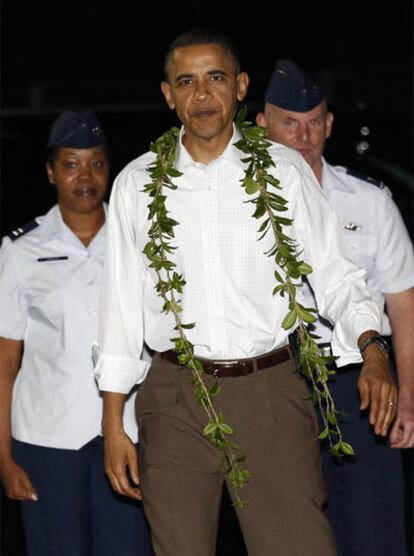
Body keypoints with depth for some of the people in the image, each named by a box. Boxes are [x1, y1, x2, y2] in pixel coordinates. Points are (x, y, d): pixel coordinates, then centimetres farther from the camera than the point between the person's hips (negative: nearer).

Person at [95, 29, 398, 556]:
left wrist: (371, 348, -14)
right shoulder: (137, 184, 6)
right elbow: (121, 305, 8)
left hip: (270, 393, -1)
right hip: (174, 396, 1)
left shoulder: (285, 171, 3)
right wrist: (113, 423, 7)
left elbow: (334, 274, 5)